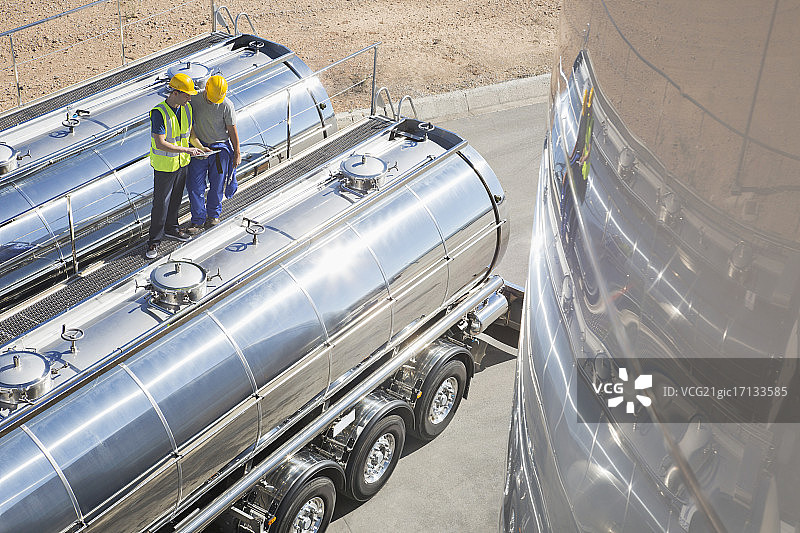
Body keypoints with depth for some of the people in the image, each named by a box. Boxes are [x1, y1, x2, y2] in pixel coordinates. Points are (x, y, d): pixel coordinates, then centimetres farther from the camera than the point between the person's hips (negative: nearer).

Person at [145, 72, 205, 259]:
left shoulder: (187, 108, -3)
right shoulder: (159, 113, -25)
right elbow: (160, 144, -29)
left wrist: (199, 146, -5)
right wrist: (186, 150, -28)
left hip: (182, 163, 7)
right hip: (164, 165, -6)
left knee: (176, 198, 21)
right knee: (161, 203, 1)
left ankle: (171, 228, 41)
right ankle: (154, 241, 13)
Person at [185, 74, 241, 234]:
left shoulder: (227, 105, -16)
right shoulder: (195, 100, -9)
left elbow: (232, 130, -6)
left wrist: (237, 152, -1)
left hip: (220, 148, -2)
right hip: (199, 146, 2)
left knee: (217, 185, 8)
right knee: (194, 184, -1)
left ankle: (213, 214, 31)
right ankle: (198, 219, 9)